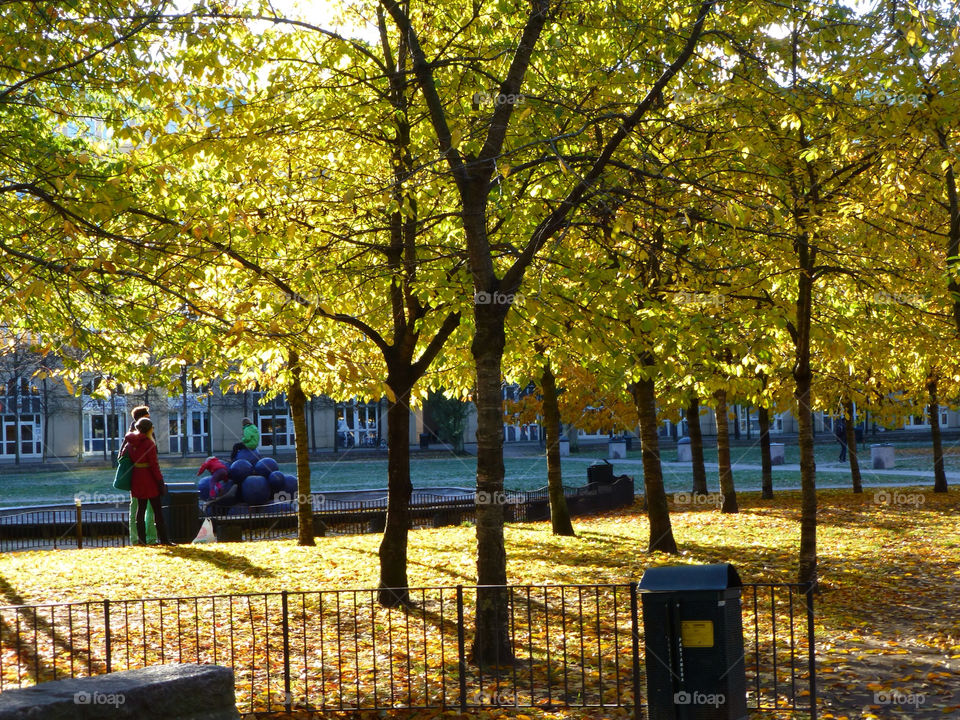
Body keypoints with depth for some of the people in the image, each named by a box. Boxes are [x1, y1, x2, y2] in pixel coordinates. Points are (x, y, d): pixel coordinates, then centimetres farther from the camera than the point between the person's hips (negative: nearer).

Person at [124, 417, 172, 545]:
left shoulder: (130, 443, 6)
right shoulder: (149, 443, -14)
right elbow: (154, 465, -15)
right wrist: (160, 482, -11)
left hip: (136, 477, 6)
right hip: (149, 478, -6)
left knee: (141, 507, 11)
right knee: (157, 509, -1)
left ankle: (141, 538, 8)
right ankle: (163, 538, 0)